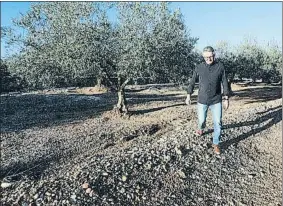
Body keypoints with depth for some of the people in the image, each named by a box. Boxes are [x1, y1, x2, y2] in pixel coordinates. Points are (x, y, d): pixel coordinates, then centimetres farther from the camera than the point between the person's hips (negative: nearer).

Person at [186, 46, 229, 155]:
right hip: (202, 100, 1)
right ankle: (201, 128, 49)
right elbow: (192, 82, 5)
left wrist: (226, 99, -3)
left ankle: (216, 144, 16)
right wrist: (188, 96, 3)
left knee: (218, 122, -1)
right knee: (201, 120, 13)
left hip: (216, 101, 0)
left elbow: (225, 83, -1)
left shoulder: (220, 66, -4)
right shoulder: (199, 67, -3)